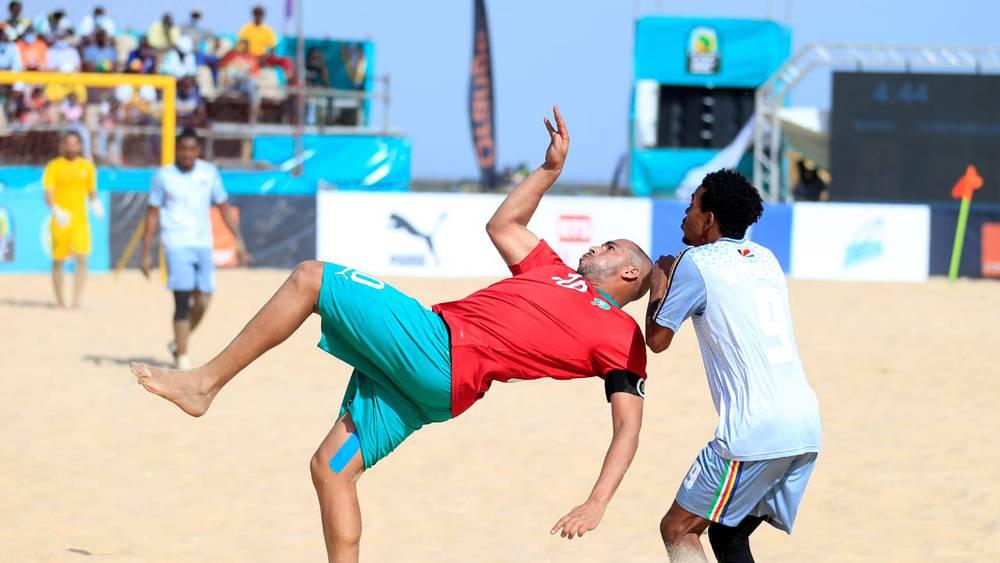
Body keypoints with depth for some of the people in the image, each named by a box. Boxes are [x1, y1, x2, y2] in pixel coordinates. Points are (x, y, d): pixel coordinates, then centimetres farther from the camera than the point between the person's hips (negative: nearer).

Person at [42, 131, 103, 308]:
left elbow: (92, 191, 15)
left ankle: (76, 301, -13)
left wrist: (96, 204, -8)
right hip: (60, 221, -1)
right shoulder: (54, 166, -1)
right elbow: (48, 193, -9)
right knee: (58, 261, 7)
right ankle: (60, 301, 21)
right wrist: (56, 210, -28)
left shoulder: (87, 166, 8)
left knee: (82, 260, -13)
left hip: (80, 220, 1)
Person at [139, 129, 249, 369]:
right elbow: (152, 214, 4)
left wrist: (239, 241, 3)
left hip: (203, 244, 3)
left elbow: (224, 207, 12)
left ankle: (178, 342, 25)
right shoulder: (164, 176, 0)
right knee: (183, 301, -11)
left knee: (203, 302, 1)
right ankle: (182, 356, -6)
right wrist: (146, 253, 1)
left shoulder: (210, 173, 6)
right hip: (177, 244, -3)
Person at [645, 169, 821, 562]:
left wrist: (658, 285, 19)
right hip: (806, 426, 8)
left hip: (754, 432, -8)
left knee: (678, 530, 3)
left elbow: (657, 340, 4)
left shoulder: (696, 262, -1)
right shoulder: (766, 259, 20)